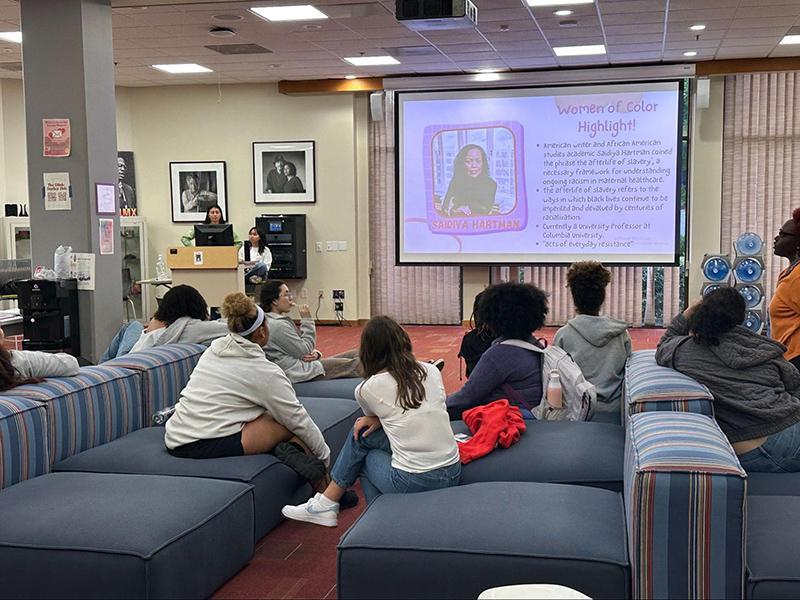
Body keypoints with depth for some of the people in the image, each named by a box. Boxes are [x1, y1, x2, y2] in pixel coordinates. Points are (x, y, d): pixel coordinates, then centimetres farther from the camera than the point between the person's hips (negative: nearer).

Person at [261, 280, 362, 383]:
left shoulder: (281, 320, 14)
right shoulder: (277, 325, -18)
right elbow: (304, 352, -16)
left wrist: (315, 353, -3)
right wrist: (307, 320, -12)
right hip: (300, 372, -10)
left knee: (355, 354, 3)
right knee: (355, 364, -11)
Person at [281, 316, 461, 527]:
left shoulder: (368, 389, -5)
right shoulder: (432, 371, 5)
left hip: (413, 482, -5)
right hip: (453, 473, 5)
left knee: (363, 456, 24)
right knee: (363, 430, 19)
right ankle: (326, 504, 28)